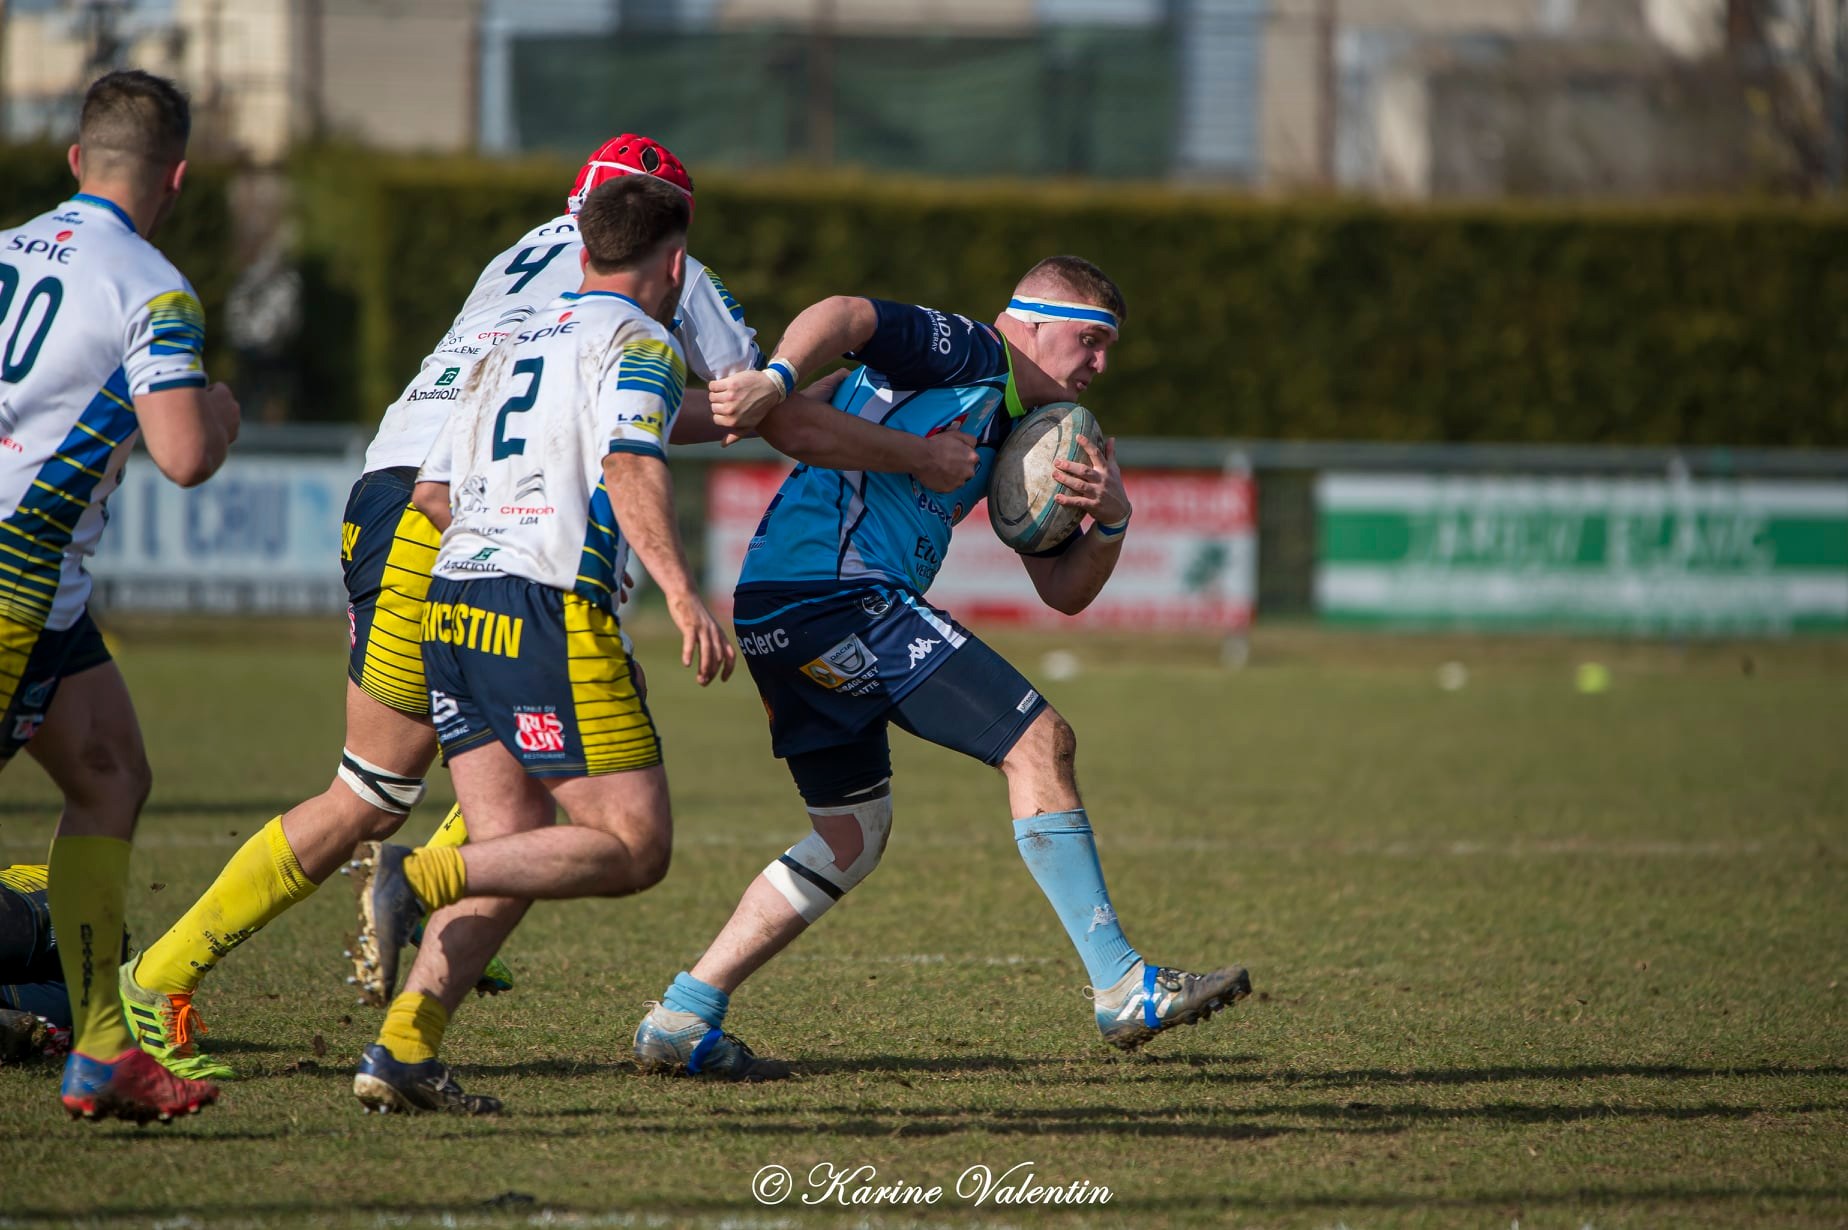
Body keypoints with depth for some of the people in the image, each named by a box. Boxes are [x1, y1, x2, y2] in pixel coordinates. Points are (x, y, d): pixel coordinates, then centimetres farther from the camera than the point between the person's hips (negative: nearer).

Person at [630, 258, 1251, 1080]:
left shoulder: (1012, 432, 25)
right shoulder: (968, 353, -1)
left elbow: (1063, 590, 24)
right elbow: (849, 316, -18)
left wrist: (1110, 521, 4)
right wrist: (776, 379, -36)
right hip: (835, 588, -11)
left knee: (853, 837, 17)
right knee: (1039, 741, -11)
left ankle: (682, 1021, 15)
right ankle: (1122, 990, -12)